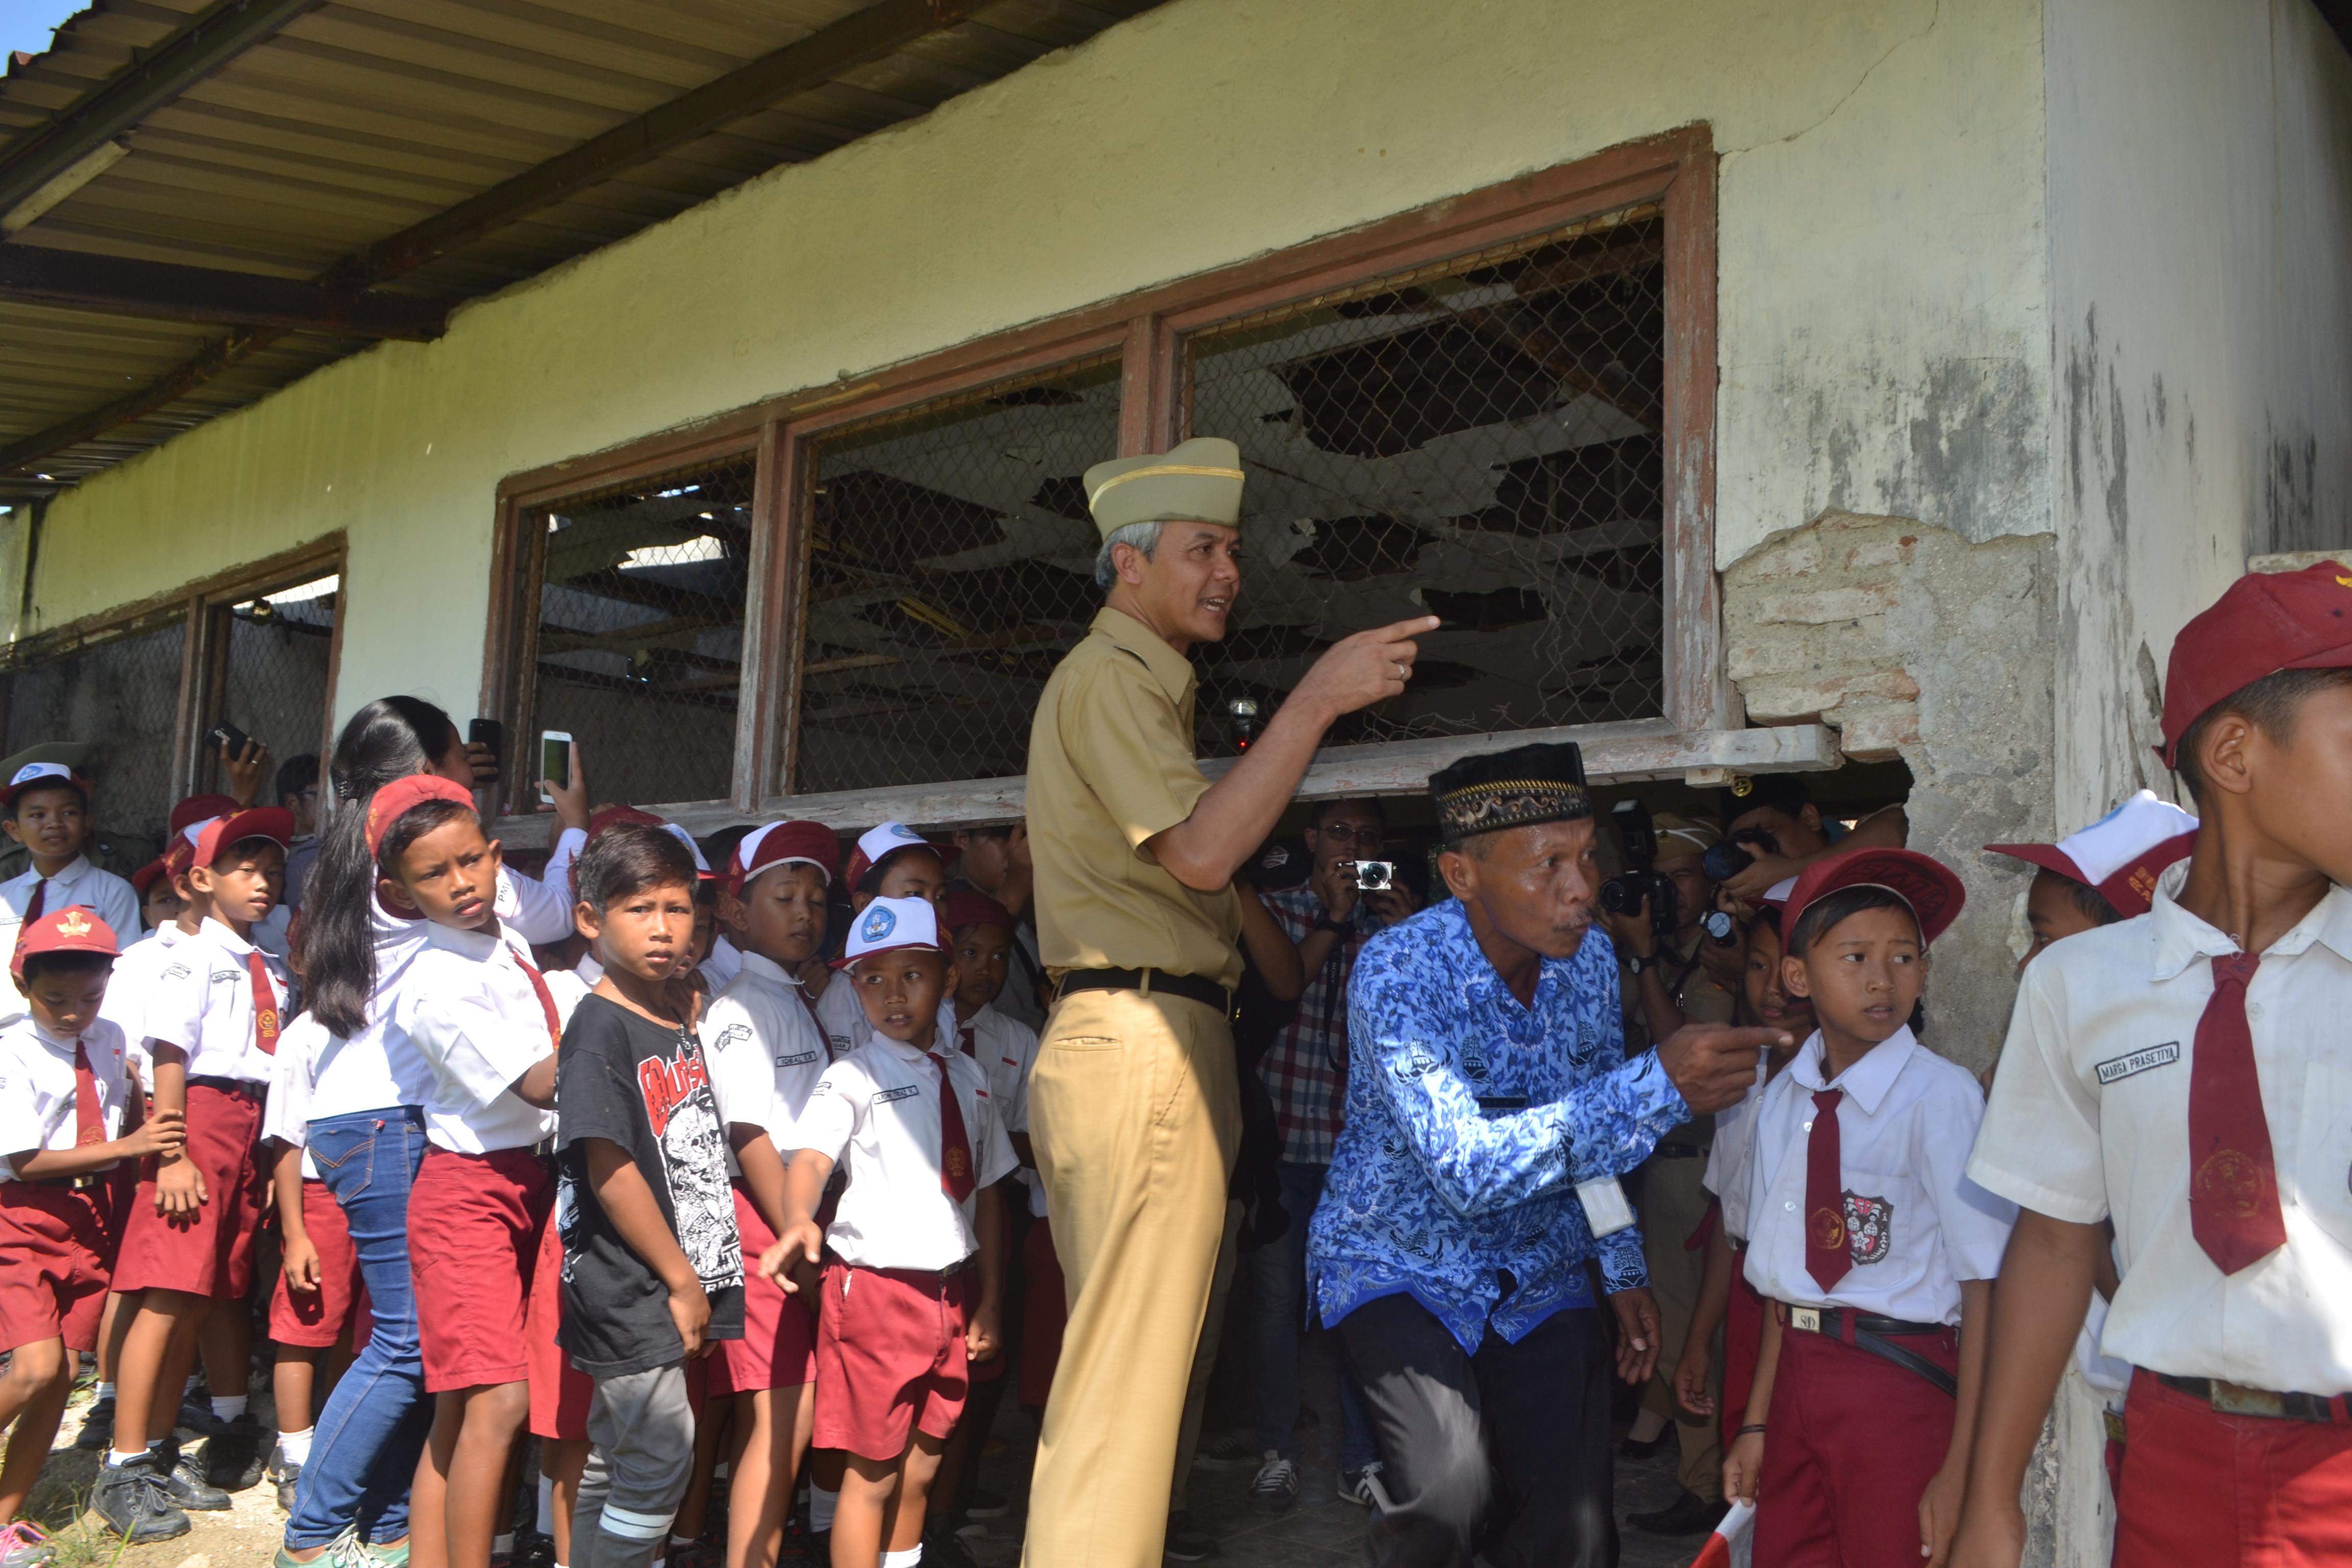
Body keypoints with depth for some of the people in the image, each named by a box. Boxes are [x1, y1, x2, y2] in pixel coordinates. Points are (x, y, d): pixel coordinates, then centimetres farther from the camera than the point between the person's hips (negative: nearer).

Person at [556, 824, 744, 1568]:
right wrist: (681, 1282, -13)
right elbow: (609, 1170, -17)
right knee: (663, 1459, -6)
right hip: (626, 1288, -8)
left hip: (674, 1286, 8)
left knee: (612, 1461, 16)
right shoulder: (599, 1027, -14)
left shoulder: (682, 1015, 9)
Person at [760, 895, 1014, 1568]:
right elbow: (810, 1155, -23)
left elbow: (986, 1193, 12)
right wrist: (800, 1222, -44)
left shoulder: (968, 1077, 9)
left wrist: (989, 1301, 10)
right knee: (873, 1473, 2)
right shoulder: (852, 1076, -6)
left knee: (920, 1470, 16)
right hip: (875, 1285, -5)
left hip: (951, 1290, 5)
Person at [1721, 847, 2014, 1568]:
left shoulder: (1941, 1097, -15)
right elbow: (1787, 1278, 8)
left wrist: (1961, 1471, -15)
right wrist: (1757, 1423, 8)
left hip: (1901, 1381, -5)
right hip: (1797, 1378, 5)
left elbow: (1985, 1289, -15)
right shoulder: (1784, 1101, 2)